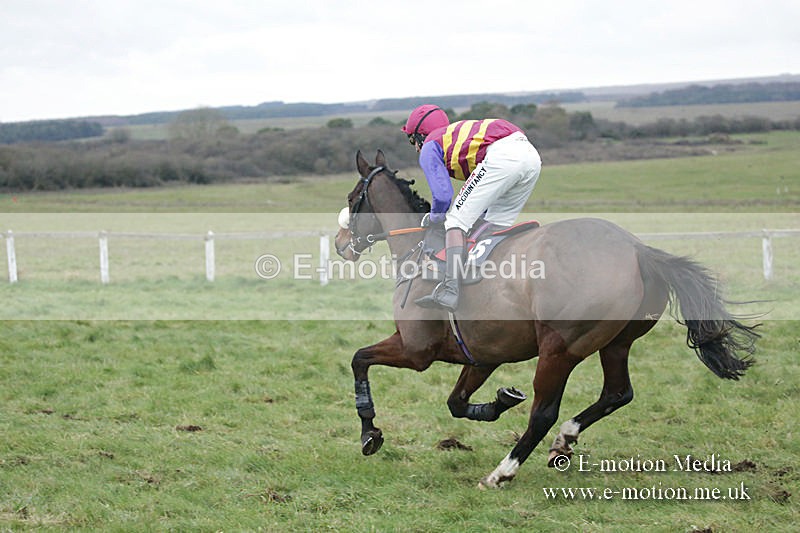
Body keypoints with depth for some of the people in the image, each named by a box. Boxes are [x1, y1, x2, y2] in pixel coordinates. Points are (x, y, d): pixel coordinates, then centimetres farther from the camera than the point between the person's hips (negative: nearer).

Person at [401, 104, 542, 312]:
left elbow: (442, 195, 2)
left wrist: (435, 218, 21)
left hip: (502, 155, -9)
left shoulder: (429, 148, 14)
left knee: (456, 219, -5)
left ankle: (450, 289, -19)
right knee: (496, 226, 20)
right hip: (531, 156, 9)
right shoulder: (458, 133, 39)